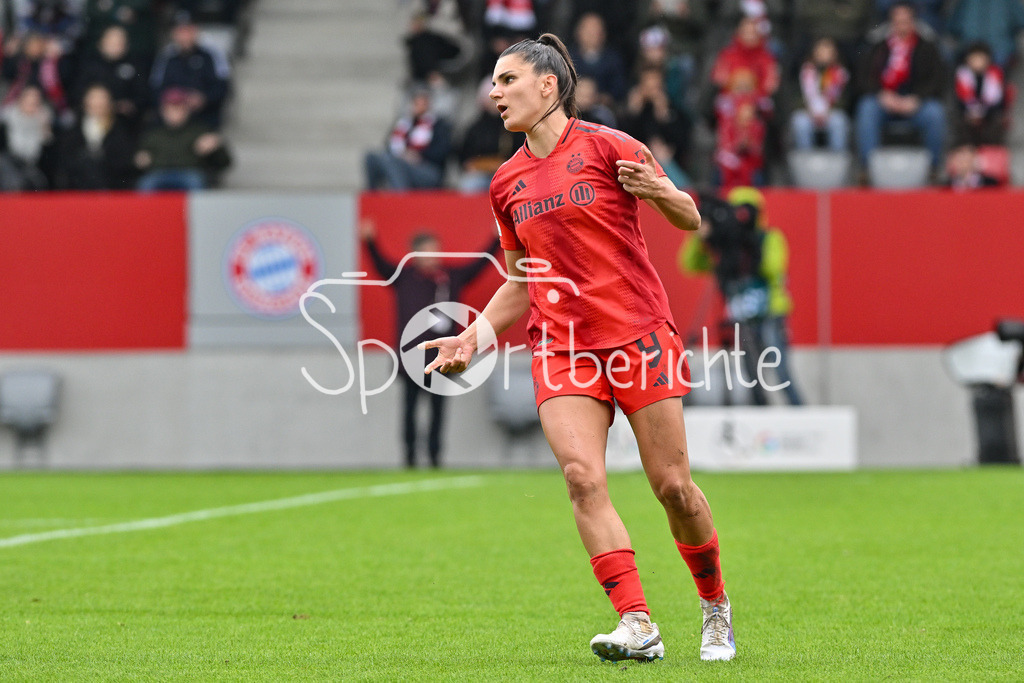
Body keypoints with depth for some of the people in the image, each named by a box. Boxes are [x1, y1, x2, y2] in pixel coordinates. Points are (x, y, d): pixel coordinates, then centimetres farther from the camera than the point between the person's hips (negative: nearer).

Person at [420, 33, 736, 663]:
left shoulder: (606, 146, -3)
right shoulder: (507, 185, 12)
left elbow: (691, 220, 1)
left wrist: (660, 192, -21)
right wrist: (474, 338, 8)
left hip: (639, 333, -4)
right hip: (561, 345, 4)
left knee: (672, 484, -3)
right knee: (583, 476, -17)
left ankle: (716, 607, 21)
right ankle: (638, 625, -20)